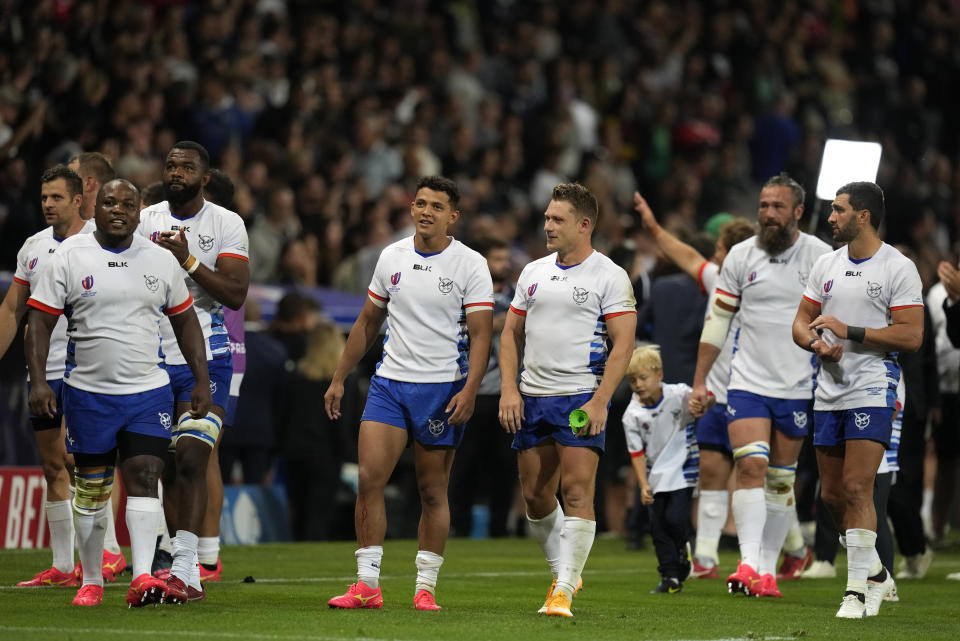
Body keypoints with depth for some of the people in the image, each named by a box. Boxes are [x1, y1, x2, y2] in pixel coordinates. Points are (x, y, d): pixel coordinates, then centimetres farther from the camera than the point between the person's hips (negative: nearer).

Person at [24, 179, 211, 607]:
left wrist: (201, 380, 9)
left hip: (148, 392, 1)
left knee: (144, 479, -12)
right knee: (91, 487, 6)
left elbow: (185, 321, 14)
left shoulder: (160, 261, 5)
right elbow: (40, 320, -2)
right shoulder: (69, 258, -2)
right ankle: (90, 581, 18)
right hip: (88, 392, -1)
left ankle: (142, 577, -20)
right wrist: (37, 380, -13)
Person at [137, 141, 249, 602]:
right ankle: (186, 569, 13)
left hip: (206, 360, -4)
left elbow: (236, 295, -9)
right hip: (155, 356, 4)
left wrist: (188, 260, -17)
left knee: (191, 461, -16)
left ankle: (185, 569, -20)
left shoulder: (226, 225, -1)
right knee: (167, 466, 6)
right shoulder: (144, 221, 7)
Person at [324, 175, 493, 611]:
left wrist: (469, 389, -21)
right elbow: (367, 322, 18)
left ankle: (425, 587, 9)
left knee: (432, 491, 1)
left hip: (442, 390, -3)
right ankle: (367, 584, -4)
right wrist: (339, 379, 16)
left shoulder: (470, 265, -4)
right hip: (389, 382, 3)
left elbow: (480, 334, -8)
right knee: (369, 479, -8)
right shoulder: (391, 257, 9)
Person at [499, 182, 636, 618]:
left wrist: (599, 402, -18)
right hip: (532, 398, 6)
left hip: (582, 397, -6)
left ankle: (565, 590, -10)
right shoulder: (534, 272, 13)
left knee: (577, 492, -12)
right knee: (535, 495, 8)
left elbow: (623, 342, -9)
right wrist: (508, 389, 3)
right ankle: (564, 572, 26)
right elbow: (511, 333, 17)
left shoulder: (609, 276, -4)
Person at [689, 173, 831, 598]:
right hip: (748, 383, 0)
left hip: (798, 389, 0)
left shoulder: (820, 256, -2)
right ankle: (748, 565, -23)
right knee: (751, 466, -16)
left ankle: (767, 572, 13)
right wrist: (699, 381, 9)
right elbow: (718, 319, 10)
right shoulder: (741, 256, 3)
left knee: (781, 480, 6)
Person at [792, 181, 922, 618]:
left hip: (872, 390, -7)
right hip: (829, 393, 7)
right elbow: (801, 323, 16)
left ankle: (858, 590, -11)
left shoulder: (897, 268, -7)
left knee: (857, 489, -15)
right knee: (832, 494, 9)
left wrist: (848, 330, -17)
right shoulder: (827, 265, 12)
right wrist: (817, 343, -7)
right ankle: (876, 574, 26)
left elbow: (911, 336, -13)